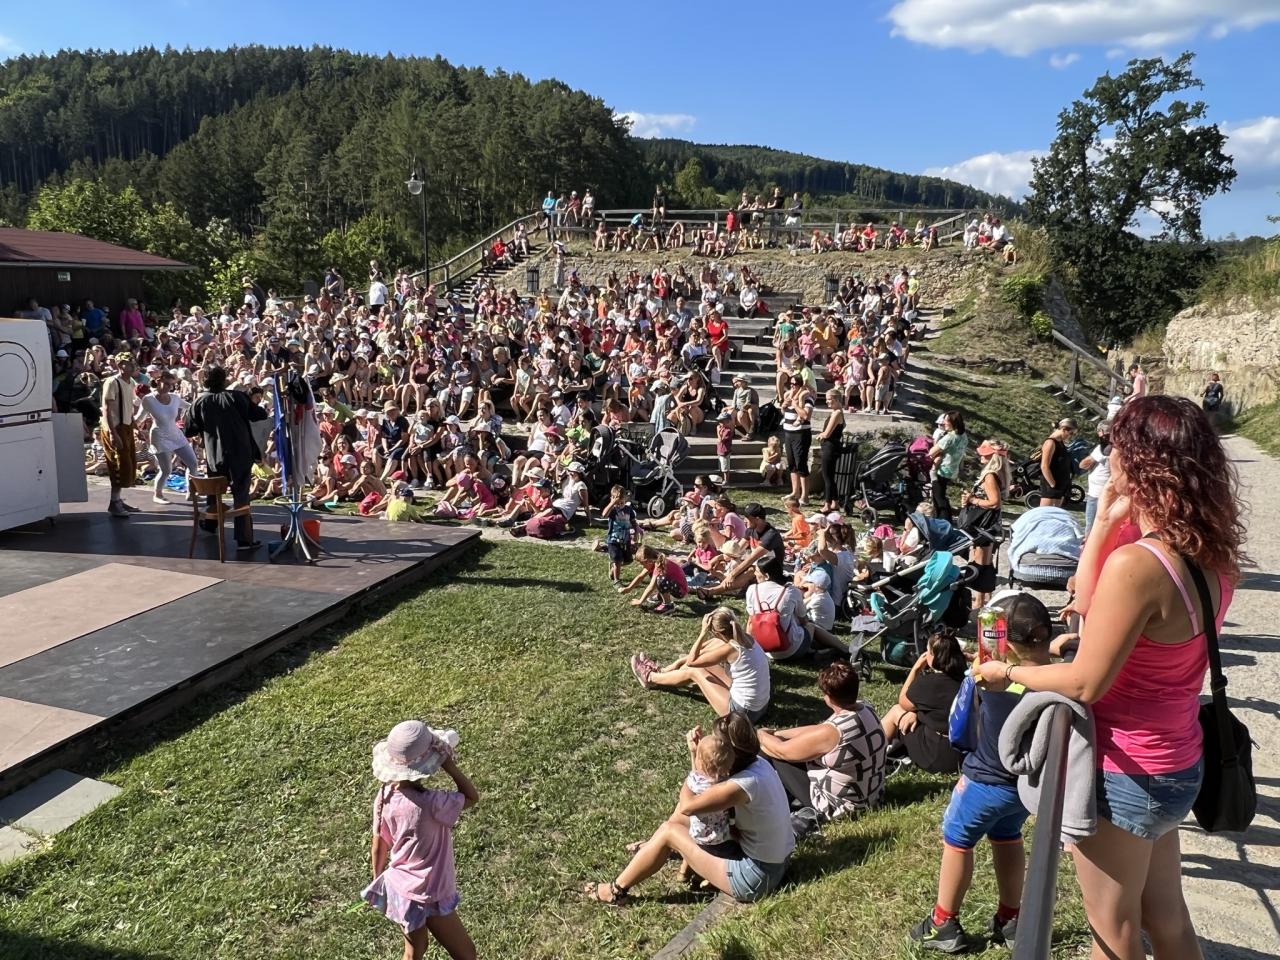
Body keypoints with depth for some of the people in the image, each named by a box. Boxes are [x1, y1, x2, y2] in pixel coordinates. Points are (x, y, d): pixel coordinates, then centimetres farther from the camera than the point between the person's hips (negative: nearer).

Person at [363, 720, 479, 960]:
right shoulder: (429, 804, -33)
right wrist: (448, 763, -25)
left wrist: (379, 884, 17)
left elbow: (378, 848, 1)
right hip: (427, 897, -7)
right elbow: (472, 797, -16)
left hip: (398, 890, 7)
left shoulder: (384, 797, -12)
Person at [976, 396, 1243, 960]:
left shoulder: (1137, 564, -30)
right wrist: (1106, 522, -3)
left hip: (1124, 773, -8)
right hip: (1175, 765, 8)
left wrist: (1008, 673, -7)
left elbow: (1084, 685, -23)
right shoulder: (1211, 557, -3)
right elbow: (1088, 605, 6)